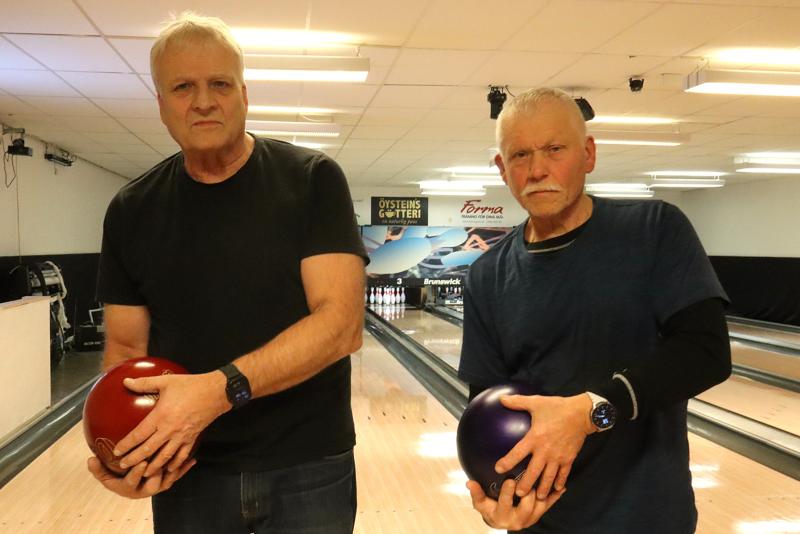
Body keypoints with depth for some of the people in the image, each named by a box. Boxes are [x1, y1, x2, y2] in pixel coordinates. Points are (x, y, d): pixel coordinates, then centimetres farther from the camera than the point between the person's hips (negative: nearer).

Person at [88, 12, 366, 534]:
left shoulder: (313, 181, -9)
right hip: (188, 470, 2)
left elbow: (342, 324, -17)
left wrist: (221, 388, -28)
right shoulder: (132, 212, 1)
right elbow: (126, 346, 4)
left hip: (308, 468, -2)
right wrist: (122, 441, -15)